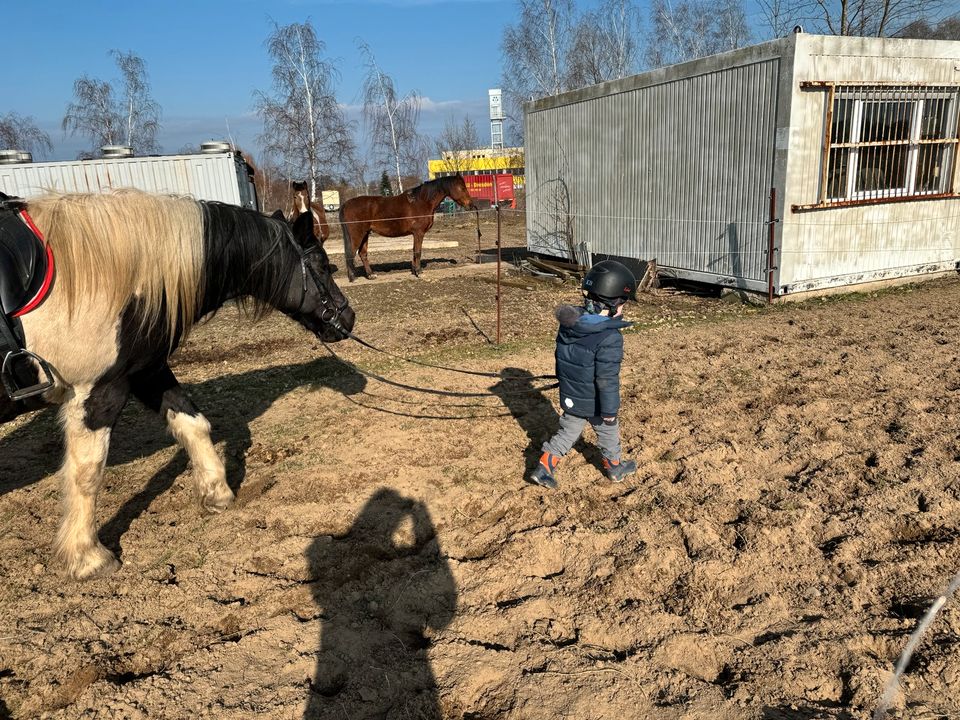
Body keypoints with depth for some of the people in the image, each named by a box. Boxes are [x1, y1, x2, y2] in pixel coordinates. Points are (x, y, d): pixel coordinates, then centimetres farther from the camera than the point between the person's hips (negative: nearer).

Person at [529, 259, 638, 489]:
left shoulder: (567, 324, -7)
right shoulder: (609, 338, -29)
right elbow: (607, 380, -27)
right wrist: (610, 411, -16)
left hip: (570, 398, 5)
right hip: (595, 404, -5)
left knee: (567, 432, 21)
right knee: (608, 434, 20)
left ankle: (544, 467, 17)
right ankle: (615, 468, 41)